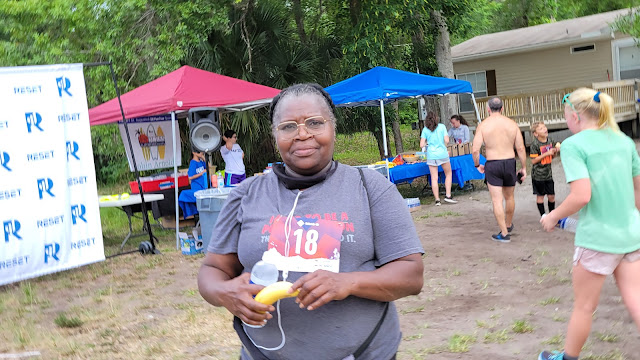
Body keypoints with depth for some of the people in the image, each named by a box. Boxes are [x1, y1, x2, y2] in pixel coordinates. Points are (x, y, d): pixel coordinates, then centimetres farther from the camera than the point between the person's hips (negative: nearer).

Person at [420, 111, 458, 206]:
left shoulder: (425, 129, 3)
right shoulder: (442, 126, 0)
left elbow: (421, 145, -1)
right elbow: (446, 140, -6)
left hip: (431, 155, 1)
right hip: (442, 154, -1)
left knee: (434, 178, 3)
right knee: (448, 174, 16)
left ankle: (437, 200, 3)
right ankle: (448, 196, 8)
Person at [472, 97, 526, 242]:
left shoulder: (483, 125, -5)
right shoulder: (512, 124, 1)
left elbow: (475, 150, -10)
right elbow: (520, 148, -1)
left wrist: (477, 165, 7)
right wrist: (524, 167, 8)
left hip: (492, 165, -3)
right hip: (510, 162, 3)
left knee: (497, 200, 2)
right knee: (509, 197, 22)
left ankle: (504, 233, 2)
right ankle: (509, 225, 41)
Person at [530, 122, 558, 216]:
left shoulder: (549, 141, 4)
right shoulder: (534, 144, -15)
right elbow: (533, 161, -18)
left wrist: (555, 152, -7)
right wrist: (547, 153, -21)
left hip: (548, 173, 5)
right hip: (538, 175, -5)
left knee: (551, 196, 10)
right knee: (540, 196, 6)